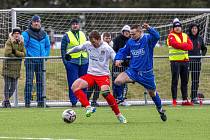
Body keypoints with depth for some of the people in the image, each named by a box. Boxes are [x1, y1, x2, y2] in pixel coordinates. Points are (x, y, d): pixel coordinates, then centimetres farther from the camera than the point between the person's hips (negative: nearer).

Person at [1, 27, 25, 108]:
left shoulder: (21, 43, 10)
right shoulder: (9, 42, -6)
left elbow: (24, 54, 1)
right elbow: (7, 53, -17)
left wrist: (15, 52, -13)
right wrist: (18, 55, -6)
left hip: (16, 67, 5)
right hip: (8, 66, -5)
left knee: (14, 87, 6)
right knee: (7, 85, -3)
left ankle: (5, 101, 21)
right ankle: (6, 101, 5)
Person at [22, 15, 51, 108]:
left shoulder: (44, 34, 12)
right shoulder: (27, 33, -4)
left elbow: (48, 46, 23)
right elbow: (23, 46, -3)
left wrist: (45, 55, 13)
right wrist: (26, 55, -8)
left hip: (41, 61, 5)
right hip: (30, 61, -5)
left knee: (40, 82, 7)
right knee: (29, 81, -9)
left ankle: (40, 101, 11)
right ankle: (27, 102, -9)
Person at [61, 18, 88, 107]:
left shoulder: (83, 35, 16)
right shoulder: (67, 36, 3)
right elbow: (63, 49, 0)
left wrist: (88, 58, 12)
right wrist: (65, 61, -9)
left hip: (84, 62, 4)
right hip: (72, 62, -4)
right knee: (73, 83, -7)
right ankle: (73, 102, -4)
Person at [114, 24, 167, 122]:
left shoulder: (147, 39, -13)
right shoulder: (130, 42, 1)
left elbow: (156, 36, -34)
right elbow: (123, 51, 14)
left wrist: (149, 29, -51)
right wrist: (118, 59, -6)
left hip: (146, 73, -3)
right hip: (133, 70, 3)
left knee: (152, 92, 14)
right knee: (117, 81, -21)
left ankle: (160, 109, 40)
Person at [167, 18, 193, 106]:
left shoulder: (185, 36, 15)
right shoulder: (171, 36, -2)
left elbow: (190, 46, 1)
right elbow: (175, 44, -20)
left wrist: (181, 46, -14)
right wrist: (185, 45, -13)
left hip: (185, 60, 6)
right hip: (175, 61, -5)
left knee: (185, 81, 7)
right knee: (175, 81, -5)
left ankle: (185, 100, 12)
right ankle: (174, 100, -4)